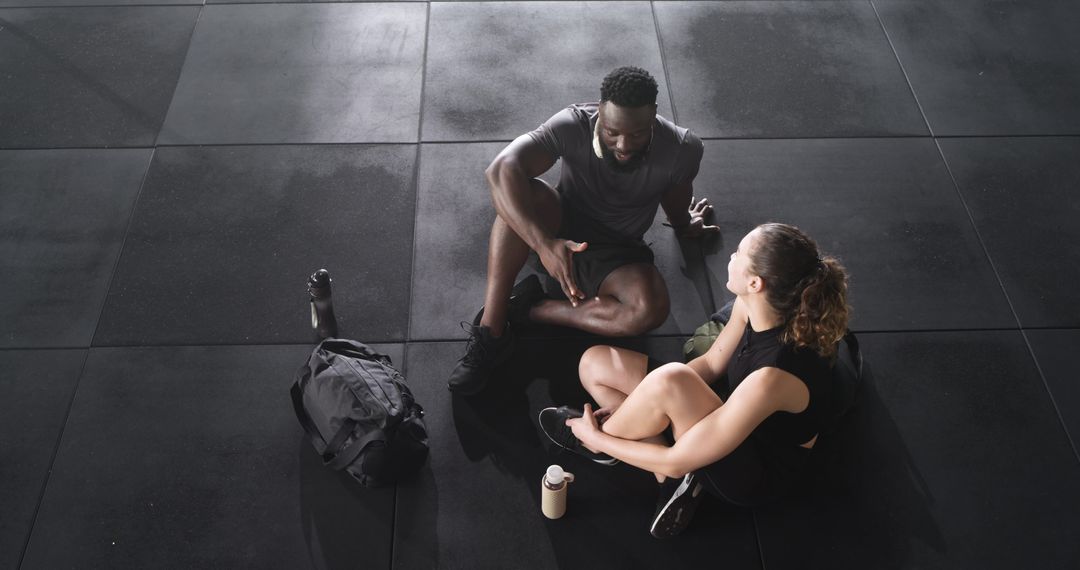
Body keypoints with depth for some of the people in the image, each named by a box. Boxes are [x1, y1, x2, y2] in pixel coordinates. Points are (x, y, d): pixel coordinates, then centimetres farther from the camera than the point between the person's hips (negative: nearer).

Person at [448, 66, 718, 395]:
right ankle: (489, 331, -29)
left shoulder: (682, 150, -21)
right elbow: (501, 169, -39)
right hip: (560, 234, 0)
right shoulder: (573, 126, -25)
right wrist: (544, 244, -49)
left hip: (616, 256, 1)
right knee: (521, 192, -34)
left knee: (652, 308, -33)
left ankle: (530, 310, -16)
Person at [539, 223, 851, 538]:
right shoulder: (753, 305, -16)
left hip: (757, 475, -8)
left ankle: (599, 444, -4)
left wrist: (596, 438, -17)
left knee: (670, 381, -37)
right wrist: (636, 402, -1)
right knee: (595, 362, -1)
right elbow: (711, 364, 5)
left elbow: (676, 462, -31)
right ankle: (673, 478, -8)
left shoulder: (772, 377, -38)